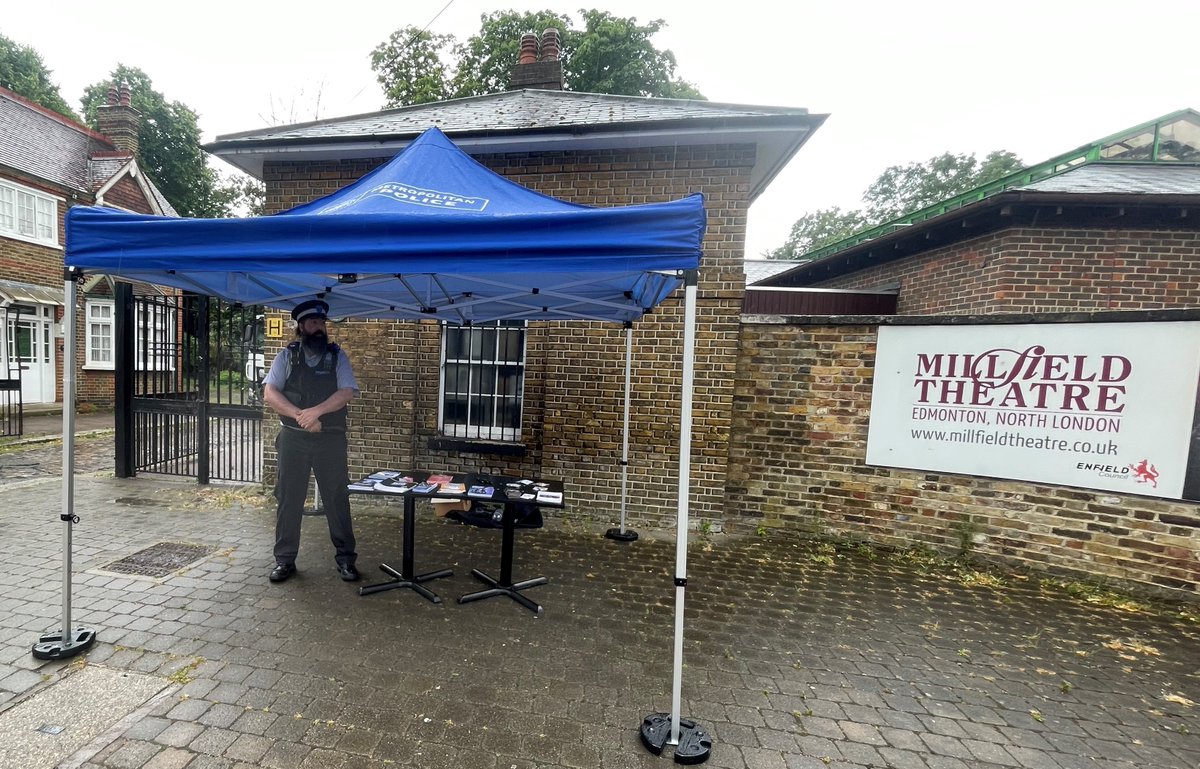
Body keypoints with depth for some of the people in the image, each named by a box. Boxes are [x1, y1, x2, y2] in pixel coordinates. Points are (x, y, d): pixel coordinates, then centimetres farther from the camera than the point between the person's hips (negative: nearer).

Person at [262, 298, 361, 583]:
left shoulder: (337, 356, 3)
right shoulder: (287, 356, 4)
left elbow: (346, 393, -8)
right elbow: (269, 394, -5)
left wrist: (315, 412, -20)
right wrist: (300, 416, -17)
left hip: (331, 439, -1)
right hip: (292, 438, 1)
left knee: (337, 498, 5)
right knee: (288, 499, 9)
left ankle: (345, 558, 15)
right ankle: (285, 559, 23)